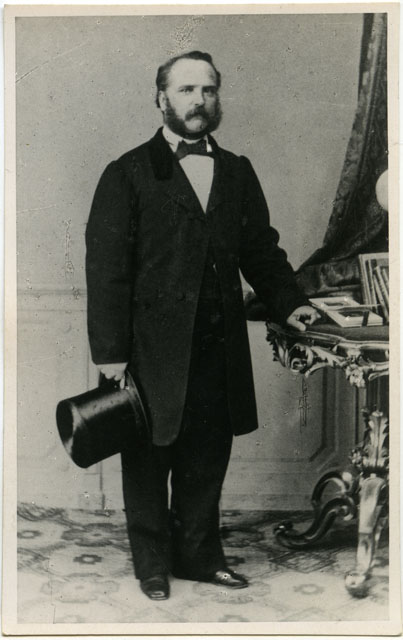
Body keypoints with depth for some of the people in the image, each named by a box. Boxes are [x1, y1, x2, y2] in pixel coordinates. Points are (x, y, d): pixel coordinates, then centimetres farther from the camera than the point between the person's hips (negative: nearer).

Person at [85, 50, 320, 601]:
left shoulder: (237, 173, 13)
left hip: (219, 349, 4)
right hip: (153, 349, -4)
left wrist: (288, 303, 0)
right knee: (148, 463, 9)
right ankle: (153, 565, 26)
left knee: (208, 459, 13)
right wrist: (110, 353, -12)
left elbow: (262, 250, 16)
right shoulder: (128, 175, -3)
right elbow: (106, 267, -7)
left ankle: (199, 556, 30)